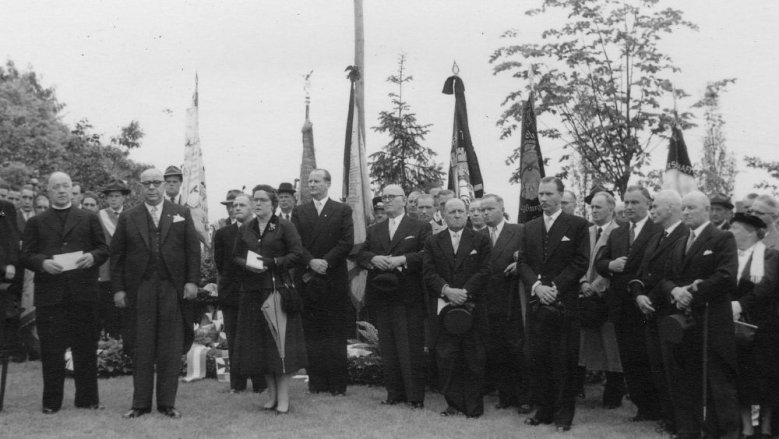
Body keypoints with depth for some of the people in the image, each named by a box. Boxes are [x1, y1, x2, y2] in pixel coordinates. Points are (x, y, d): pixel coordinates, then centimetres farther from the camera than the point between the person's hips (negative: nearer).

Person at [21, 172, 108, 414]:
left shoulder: (89, 219, 14)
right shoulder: (36, 222, 13)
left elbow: (103, 249, 10)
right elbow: (26, 255, 6)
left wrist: (93, 257, -12)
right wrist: (43, 263, -14)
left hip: (84, 293, 0)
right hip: (49, 294, 0)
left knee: (86, 348, 4)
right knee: (51, 350, 2)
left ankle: (87, 398, 12)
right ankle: (52, 402, 10)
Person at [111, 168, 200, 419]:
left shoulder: (181, 214, 9)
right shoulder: (128, 218, 9)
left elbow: (193, 249, 6)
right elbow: (116, 255, 6)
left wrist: (192, 281, -3)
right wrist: (118, 289, -1)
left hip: (174, 290, 0)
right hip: (140, 291, 0)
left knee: (171, 349, 3)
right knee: (141, 350, 3)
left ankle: (167, 403, 11)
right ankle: (140, 404, 11)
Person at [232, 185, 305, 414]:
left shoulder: (284, 227, 1)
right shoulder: (244, 229, 14)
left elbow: (297, 253, -5)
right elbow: (235, 257, 15)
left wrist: (271, 263, -15)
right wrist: (247, 264, -7)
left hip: (278, 290, -4)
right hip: (252, 292, 4)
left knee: (280, 342, -5)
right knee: (259, 343, 5)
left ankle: (283, 397, 0)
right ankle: (272, 394, 15)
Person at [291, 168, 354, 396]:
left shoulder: (342, 210, 7)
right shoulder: (299, 212, 13)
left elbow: (347, 242, -3)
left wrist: (326, 262, -12)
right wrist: (311, 262, -13)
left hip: (334, 279, -2)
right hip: (307, 279, 2)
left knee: (336, 333, -1)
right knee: (311, 332, 2)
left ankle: (338, 383, 4)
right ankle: (316, 381, 7)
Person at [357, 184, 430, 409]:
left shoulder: (420, 228, 4)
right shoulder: (374, 230, 18)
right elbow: (361, 253, 10)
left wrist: (403, 259, -19)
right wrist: (373, 258, -11)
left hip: (409, 296, -5)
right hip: (382, 296, 5)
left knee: (411, 348, -5)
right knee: (388, 348, 7)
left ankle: (415, 396, 1)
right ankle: (394, 393, 15)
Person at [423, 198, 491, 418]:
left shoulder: (481, 240, 6)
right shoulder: (432, 242, 10)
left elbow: (484, 271, -2)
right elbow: (429, 273, 1)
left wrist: (465, 292, -14)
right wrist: (446, 290, -15)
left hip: (473, 307, -1)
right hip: (444, 307, 1)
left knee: (473, 359, 1)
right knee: (446, 358, 1)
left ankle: (473, 406, 9)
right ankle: (453, 403, 12)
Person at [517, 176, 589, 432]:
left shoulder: (577, 225, 1)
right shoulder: (529, 228, 14)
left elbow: (580, 262, -6)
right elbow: (522, 262, 9)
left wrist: (555, 287, -13)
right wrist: (536, 285, -8)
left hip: (564, 304, -4)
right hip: (537, 304, 4)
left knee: (564, 361, 1)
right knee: (538, 360, 6)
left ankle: (564, 415, 10)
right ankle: (543, 410, 16)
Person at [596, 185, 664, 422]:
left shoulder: (659, 232, -7)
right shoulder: (616, 234, 15)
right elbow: (599, 263, 14)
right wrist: (610, 265, -7)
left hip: (645, 307, -6)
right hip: (621, 309, 6)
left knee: (645, 359, -1)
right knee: (628, 360, 9)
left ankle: (655, 409, 12)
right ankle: (642, 406, 19)